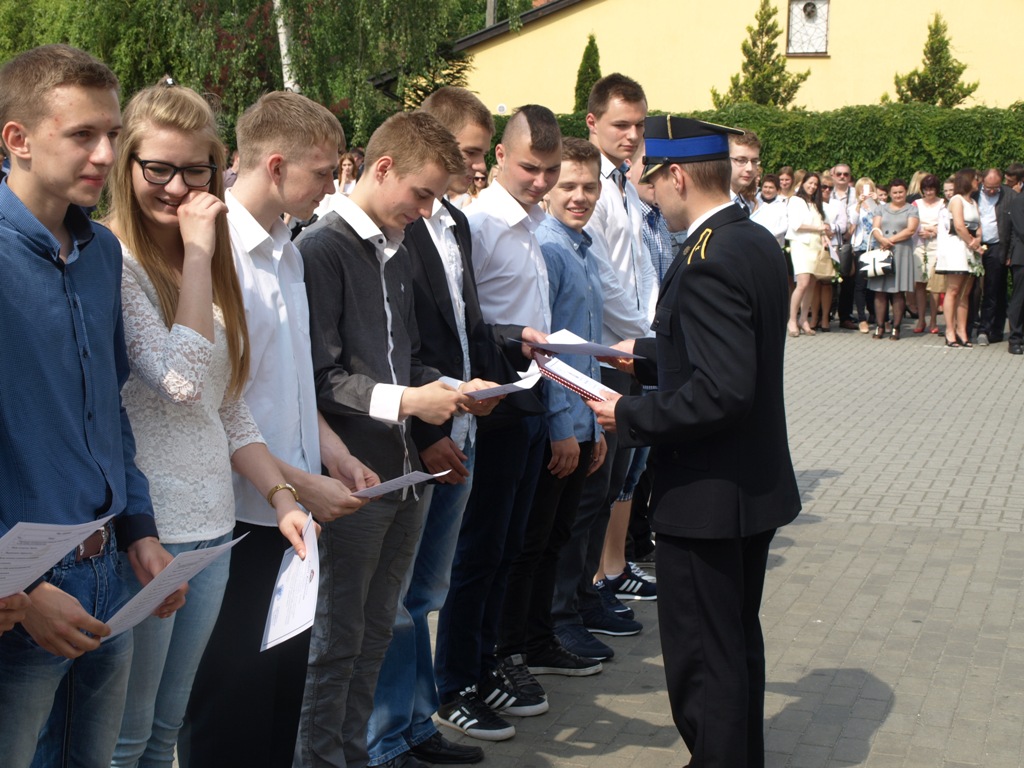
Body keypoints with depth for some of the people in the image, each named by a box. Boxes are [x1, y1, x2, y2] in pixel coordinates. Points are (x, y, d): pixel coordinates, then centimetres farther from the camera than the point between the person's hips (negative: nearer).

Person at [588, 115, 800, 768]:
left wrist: (630, 417, -19)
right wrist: (647, 356, 19)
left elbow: (721, 391, -30)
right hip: (757, 486, 10)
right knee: (738, 642, 23)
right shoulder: (758, 242, 6)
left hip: (709, 494, -10)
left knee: (702, 656, 2)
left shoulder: (708, 262, -23)